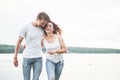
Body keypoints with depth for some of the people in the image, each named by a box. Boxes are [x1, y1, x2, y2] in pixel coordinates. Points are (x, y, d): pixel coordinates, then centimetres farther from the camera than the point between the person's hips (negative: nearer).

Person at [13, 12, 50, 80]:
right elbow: (19, 42, 1)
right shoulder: (26, 28, -7)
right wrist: (15, 57, 3)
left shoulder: (43, 29, 1)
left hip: (38, 58, 2)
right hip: (27, 57, -2)